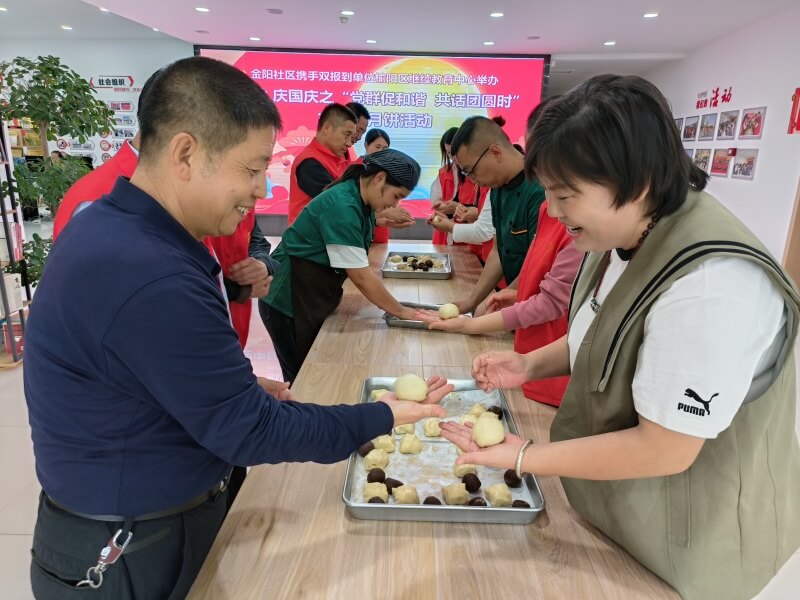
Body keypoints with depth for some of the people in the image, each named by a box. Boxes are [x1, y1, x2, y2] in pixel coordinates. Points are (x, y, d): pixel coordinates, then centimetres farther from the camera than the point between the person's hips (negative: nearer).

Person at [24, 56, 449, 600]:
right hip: (128, 555, -8)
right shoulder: (152, 279, -34)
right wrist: (381, 419, -17)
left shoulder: (112, 226, -2)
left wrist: (242, 387, -1)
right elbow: (250, 431, -26)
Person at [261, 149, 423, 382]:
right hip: (289, 302, -9)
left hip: (315, 300, 9)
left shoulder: (362, 202, 3)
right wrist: (401, 311, -16)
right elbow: (360, 275, -25)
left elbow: (359, 267, 2)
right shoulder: (342, 206, -26)